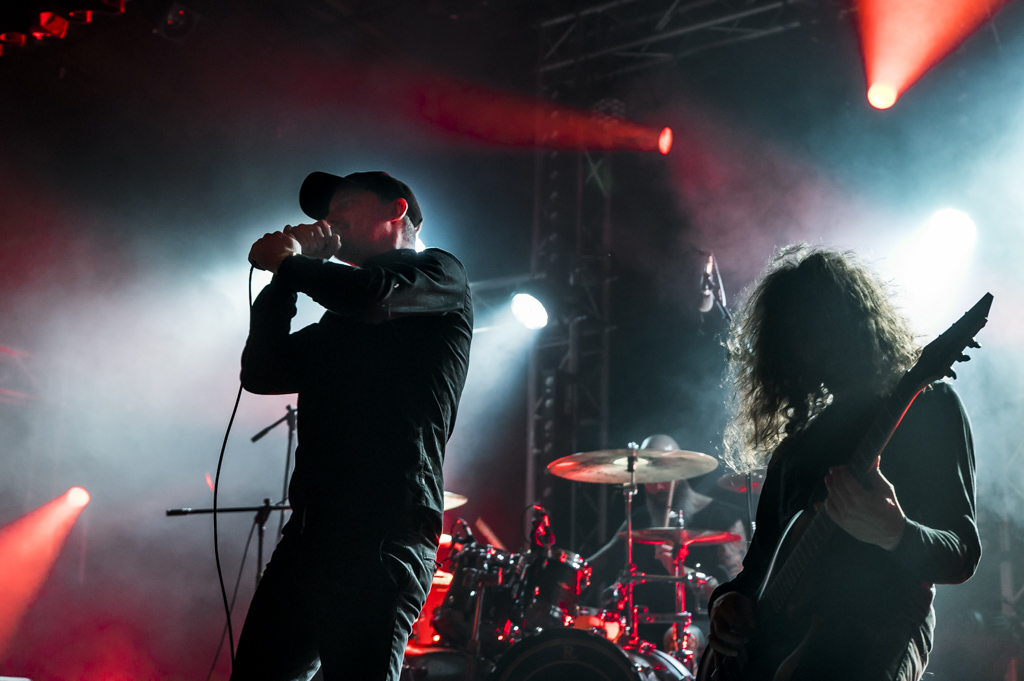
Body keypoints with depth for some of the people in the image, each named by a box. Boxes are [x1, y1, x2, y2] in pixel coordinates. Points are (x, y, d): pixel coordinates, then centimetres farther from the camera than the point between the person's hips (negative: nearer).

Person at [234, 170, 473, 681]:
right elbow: (261, 373, 19)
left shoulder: (440, 276, 7)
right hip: (311, 532, 8)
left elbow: (378, 296, -15)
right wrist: (289, 273, 13)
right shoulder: (338, 321, 28)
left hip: (383, 534, -7)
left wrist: (288, 261, 2)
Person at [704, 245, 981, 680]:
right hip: (784, 635, 6)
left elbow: (963, 556, -4)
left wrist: (894, 535, -25)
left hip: (877, 630, -6)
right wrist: (730, 599, 4)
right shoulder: (798, 436, 22)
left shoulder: (927, 405, 4)